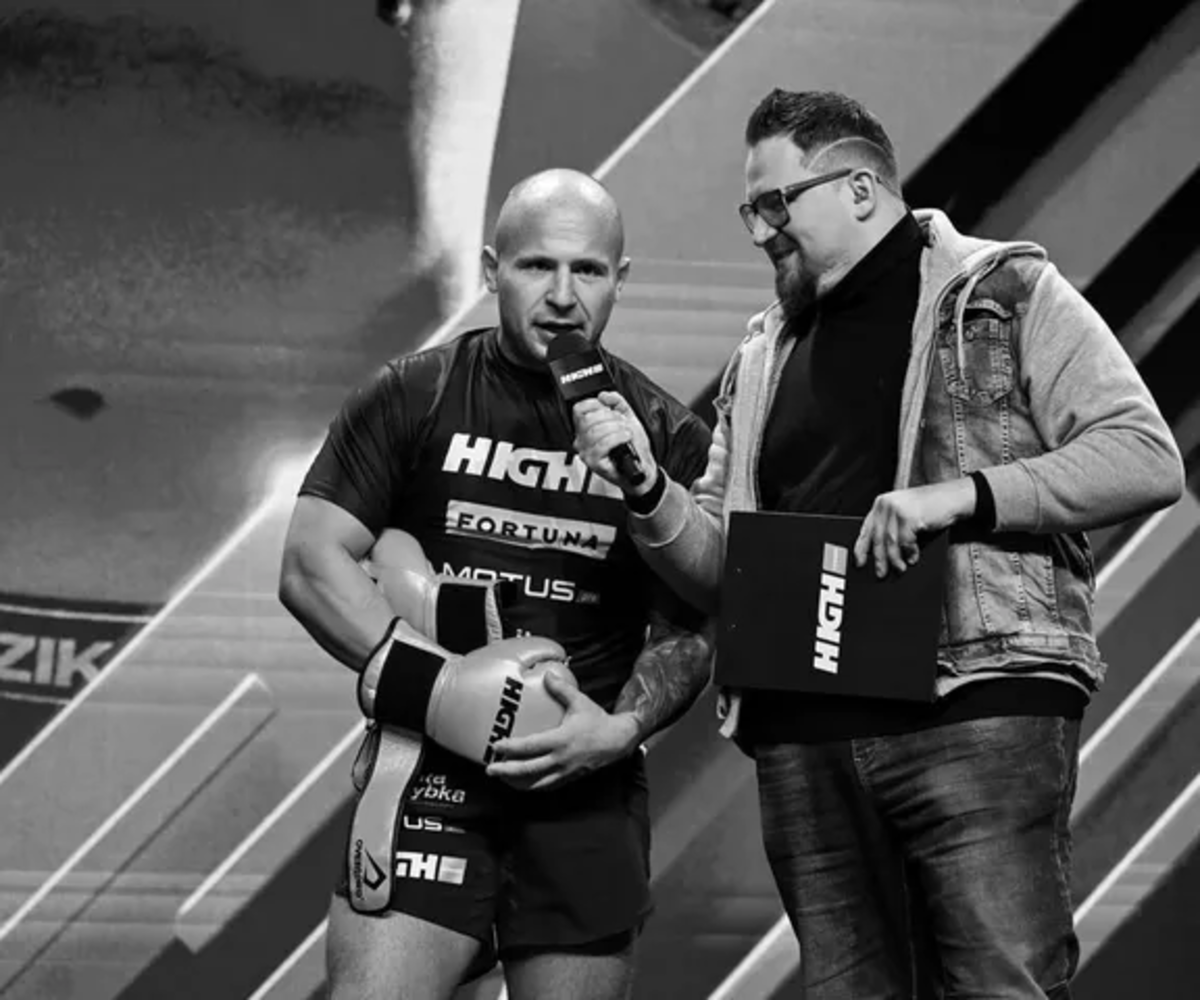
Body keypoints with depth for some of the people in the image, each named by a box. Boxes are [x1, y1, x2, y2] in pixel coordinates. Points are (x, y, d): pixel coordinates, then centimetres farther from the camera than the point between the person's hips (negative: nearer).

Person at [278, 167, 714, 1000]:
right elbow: (311, 564, -4)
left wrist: (622, 727, -12)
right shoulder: (415, 398, 2)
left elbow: (687, 632, 8)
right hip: (430, 765, -2)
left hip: (586, 779, 2)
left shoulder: (668, 438, 6)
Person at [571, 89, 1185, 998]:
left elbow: (1146, 458, -4)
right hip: (802, 736, 5)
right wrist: (645, 483, 0)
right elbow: (717, 567, 20)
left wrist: (961, 494, -15)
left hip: (978, 710, -5)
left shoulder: (1006, 292, 6)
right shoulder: (764, 357, 21)